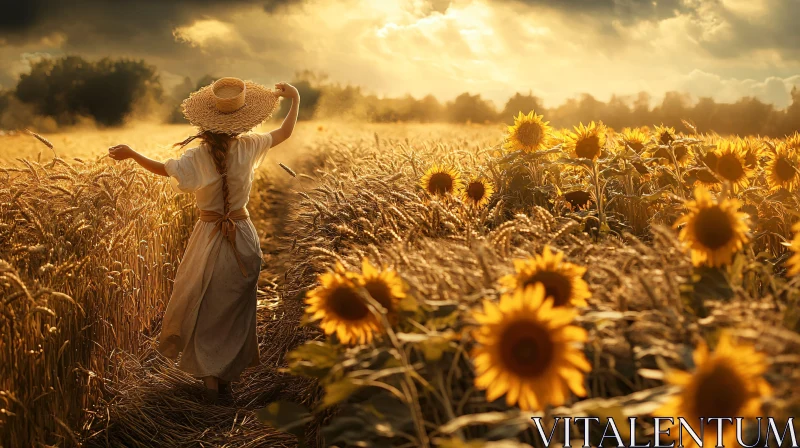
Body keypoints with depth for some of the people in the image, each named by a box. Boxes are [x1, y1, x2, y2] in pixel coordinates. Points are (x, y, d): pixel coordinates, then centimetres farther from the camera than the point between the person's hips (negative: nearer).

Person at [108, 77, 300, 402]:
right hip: (244, 237, 3)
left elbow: (164, 169, -3)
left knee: (205, 308, 12)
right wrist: (295, 99, 18)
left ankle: (210, 378, 12)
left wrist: (131, 153, 8)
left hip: (210, 239, -2)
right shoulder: (249, 147, -9)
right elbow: (285, 132, 6)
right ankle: (227, 377, 24)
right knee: (235, 308, 15)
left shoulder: (198, 158, -17)